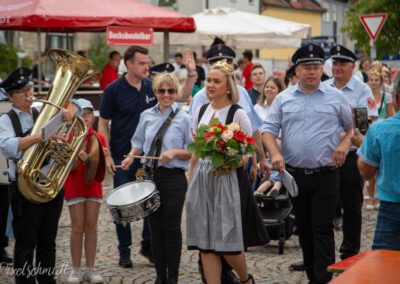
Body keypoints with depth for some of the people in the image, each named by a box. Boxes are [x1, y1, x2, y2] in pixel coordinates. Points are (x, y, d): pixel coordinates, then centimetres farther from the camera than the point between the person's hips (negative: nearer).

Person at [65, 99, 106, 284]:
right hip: (74, 187, -3)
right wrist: (80, 159, -25)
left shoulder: (98, 138, 5)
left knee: (91, 226, 4)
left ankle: (90, 269, 9)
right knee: (77, 227, -2)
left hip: (93, 186, 3)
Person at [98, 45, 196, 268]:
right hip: (123, 157, -3)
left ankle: (148, 245, 24)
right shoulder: (114, 89, -9)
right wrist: (107, 155, -11)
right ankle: (124, 250, 17)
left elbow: (182, 96, 6)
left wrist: (192, 73, -9)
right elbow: (103, 124, -5)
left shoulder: (152, 86, 0)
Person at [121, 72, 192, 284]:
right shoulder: (147, 116, 7)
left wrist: (175, 152, -18)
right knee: (155, 226, 8)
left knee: (171, 227, 0)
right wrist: (131, 156, -2)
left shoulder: (183, 118, -3)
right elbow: (139, 143, 17)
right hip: (151, 176, 4)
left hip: (174, 177, -4)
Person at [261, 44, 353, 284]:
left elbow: (353, 126, 11)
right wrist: (275, 153, -11)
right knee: (304, 228, 12)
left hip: (325, 174, -3)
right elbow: (268, 129, 5)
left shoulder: (336, 97, 2)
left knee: (323, 229, -7)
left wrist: (345, 143, -8)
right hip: (294, 173, 3)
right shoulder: (284, 99, 6)